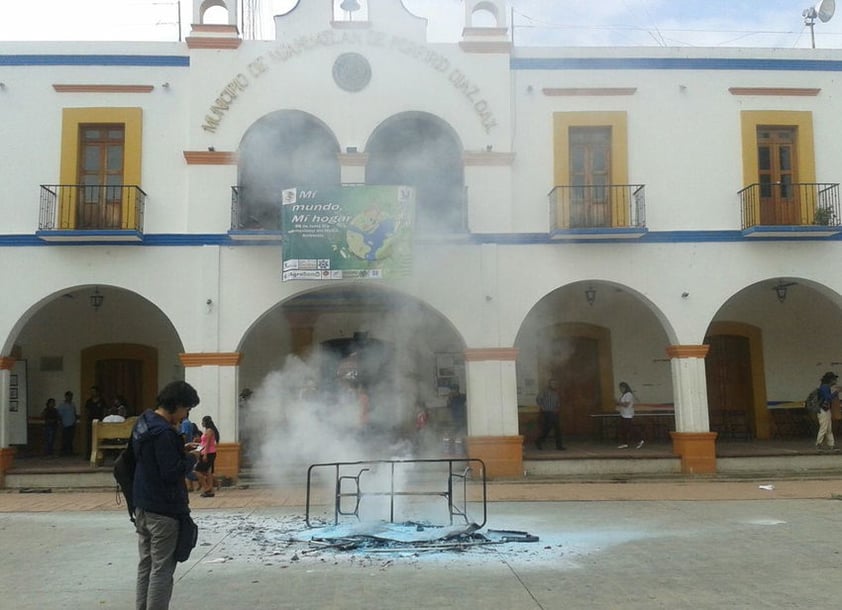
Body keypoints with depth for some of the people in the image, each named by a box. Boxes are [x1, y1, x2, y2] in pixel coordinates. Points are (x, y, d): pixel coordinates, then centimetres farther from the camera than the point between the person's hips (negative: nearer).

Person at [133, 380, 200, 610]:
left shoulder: (143, 423, 8)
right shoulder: (164, 433, -23)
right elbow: (172, 472, -25)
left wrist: (181, 450, 9)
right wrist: (191, 459, -9)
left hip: (142, 507, 10)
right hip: (163, 511, -10)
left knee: (146, 565, 16)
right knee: (162, 569, -1)